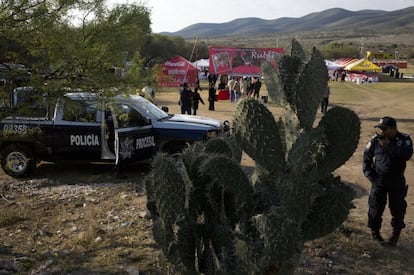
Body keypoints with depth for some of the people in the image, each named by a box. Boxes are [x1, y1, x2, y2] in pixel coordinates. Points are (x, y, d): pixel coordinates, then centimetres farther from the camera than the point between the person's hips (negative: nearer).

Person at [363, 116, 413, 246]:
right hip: (379, 179, 1)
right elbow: (367, 156, 7)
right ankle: (375, 231, 19)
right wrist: (369, 173, 1)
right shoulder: (376, 140, -3)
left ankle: (395, 234, 21)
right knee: (376, 207, 2)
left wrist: (388, 145, -25)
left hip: (397, 181, 0)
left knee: (397, 207, 6)